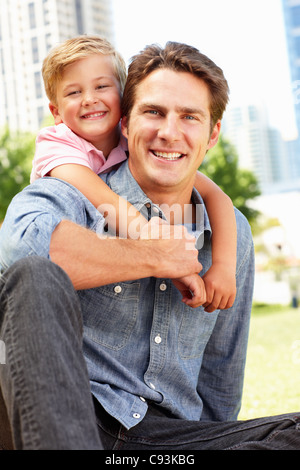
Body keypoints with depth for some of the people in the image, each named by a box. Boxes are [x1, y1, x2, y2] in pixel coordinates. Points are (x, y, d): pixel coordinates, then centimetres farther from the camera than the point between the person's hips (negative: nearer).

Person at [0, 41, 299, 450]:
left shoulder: (234, 235, 13)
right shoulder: (76, 198, -3)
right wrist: (154, 258, -17)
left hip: (175, 433, 4)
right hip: (61, 422, -3)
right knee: (34, 275, -29)